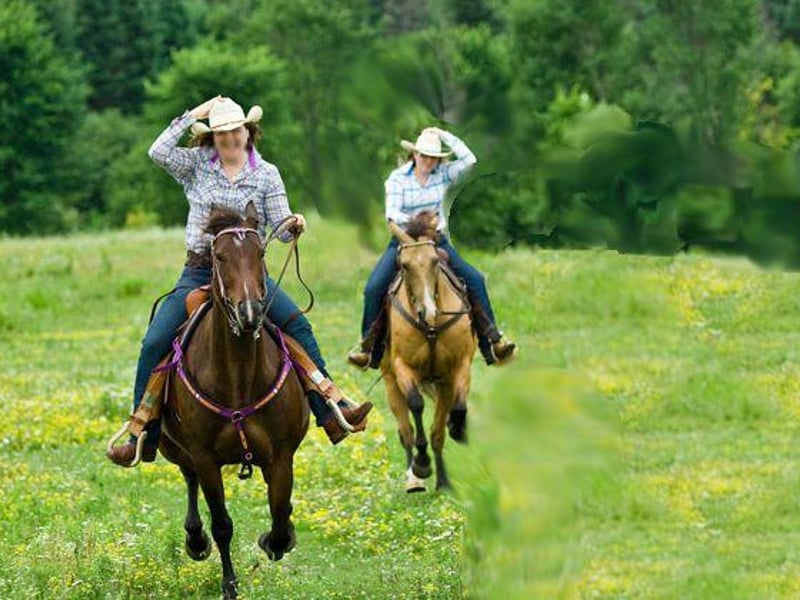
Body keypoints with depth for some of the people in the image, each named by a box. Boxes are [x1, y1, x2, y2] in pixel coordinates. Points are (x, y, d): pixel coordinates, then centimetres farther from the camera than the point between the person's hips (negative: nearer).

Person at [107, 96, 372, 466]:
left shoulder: (266, 174, 4)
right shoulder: (197, 164, 4)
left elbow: (281, 226, 0)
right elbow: (158, 151, -12)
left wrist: (295, 227, -24)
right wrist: (192, 115, -9)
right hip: (199, 273, 1)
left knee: (298, 326, -22)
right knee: (154, 344, -12)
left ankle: (332, 414, -22)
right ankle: (143, 438, -3)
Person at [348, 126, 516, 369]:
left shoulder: (443, 174, 1)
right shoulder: (397, 178, -4)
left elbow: (469, 159, -13)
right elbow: (392, 212, -12)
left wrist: (445, 136, -9)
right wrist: (408, 221, -33)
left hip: (437, 241, 2)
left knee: (474, 279, -15)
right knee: (374, 288, -20)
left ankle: (492, 342, -12)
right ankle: (370, 348, -10)